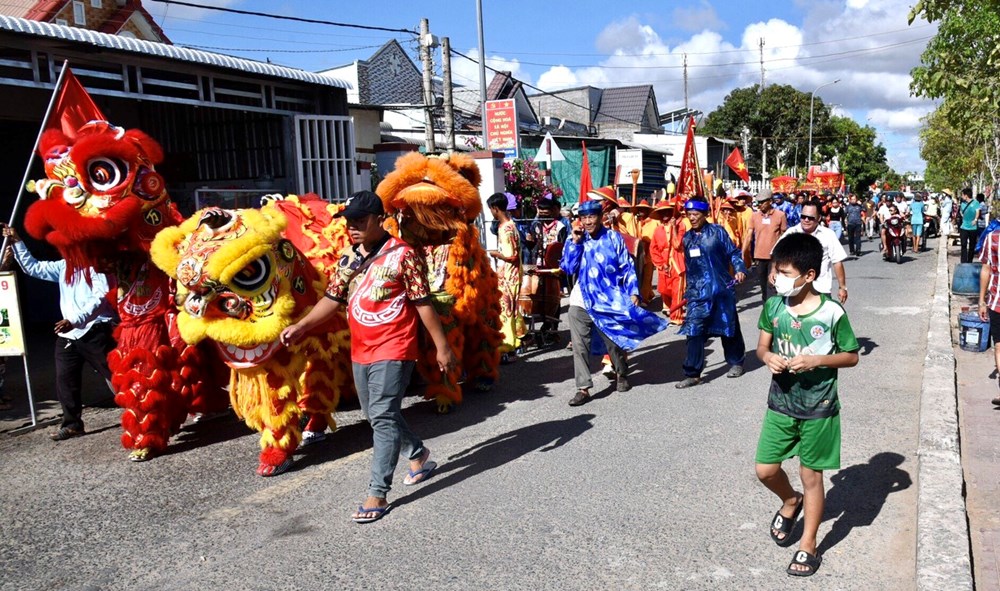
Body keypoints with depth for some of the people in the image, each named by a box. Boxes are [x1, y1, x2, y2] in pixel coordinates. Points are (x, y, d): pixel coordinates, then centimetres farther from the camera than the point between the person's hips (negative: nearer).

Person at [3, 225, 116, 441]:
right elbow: (33, 268, 24)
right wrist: (17, 243, 13)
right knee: (65, 381, 11)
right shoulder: (63, 266, 15)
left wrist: (74, 320, -24)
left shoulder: (96, 265, -7)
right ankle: (72, 424, 23)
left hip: (95, 332, -8)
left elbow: (101, 298, -17)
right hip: (67, 335, 8)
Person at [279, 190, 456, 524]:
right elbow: (333, 299, 11)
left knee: (383, 416, -10)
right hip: (361, 351, 7)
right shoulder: (348, 258, 8)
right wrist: (300, 327, -1)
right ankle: (419, 455, 39)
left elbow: (423, 304, -8)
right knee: (376, 414, 17)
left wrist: (442, 347, -6)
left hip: (394, 349, -7)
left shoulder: (402, 254, -10)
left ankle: (377, 494, -3)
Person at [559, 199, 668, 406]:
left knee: (614, 342, 14)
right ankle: (583, 388, 4)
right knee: (580, 346, -3)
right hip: (581, 301, 1)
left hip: (610, 301, -1)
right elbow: (567, 268, -5)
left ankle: (621, 375, 40)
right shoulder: (575, 240, 4)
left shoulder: (614, 238, -1)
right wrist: (576, 242, -11)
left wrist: (633, 292, -7)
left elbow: (627, 267, 1)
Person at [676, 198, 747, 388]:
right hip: (698, 292, 3)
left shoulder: (717, 231, -4)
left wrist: (740, 269, -16)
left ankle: (736, 362, 33)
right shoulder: (687, 237, 9)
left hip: (721, 289, -3)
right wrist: (689, 290, 17)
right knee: (694, 331, -5)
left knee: (729, 328, 12)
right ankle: (693, 374, -1)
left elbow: (734, 253, 0)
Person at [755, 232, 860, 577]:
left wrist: (816, 360, -22)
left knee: (811, 476, 8)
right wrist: (767, 357, -17)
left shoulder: (832, 312, -16)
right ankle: (790, 502, 40)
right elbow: (762, 346, 6)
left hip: (818, 409, -3)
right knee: (765, 470, 6)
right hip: (780, 404, 4)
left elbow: (851, 357, -6)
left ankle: (808, 545, 27)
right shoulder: (773, 306, -5)